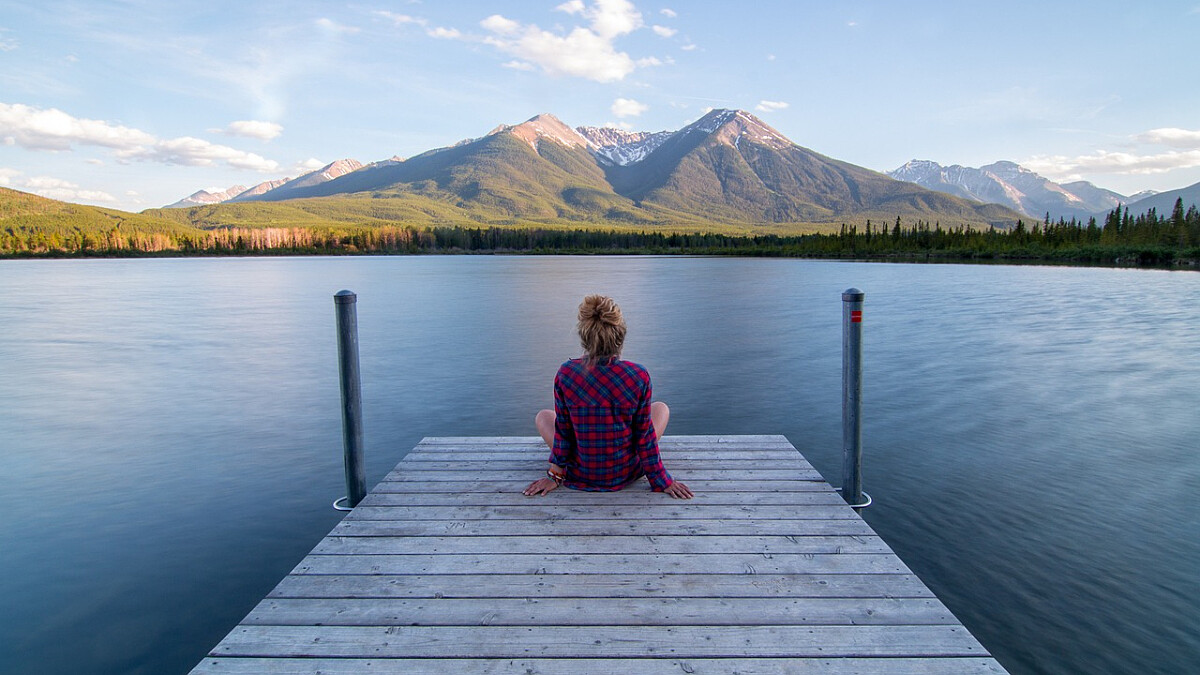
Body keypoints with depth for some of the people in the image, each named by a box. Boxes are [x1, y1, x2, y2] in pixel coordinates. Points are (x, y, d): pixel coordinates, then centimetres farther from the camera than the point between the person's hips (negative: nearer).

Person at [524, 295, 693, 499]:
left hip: (580, 476, 0)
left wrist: (555, 475, 6)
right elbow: (644, 434, -11)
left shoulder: (566, 374, -20)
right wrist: (662, 480, 3)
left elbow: (563, 430, -9)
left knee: (543, 416, 26)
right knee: (661, 408, 23)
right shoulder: (638, 376, -20)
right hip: (626, 473, 0)